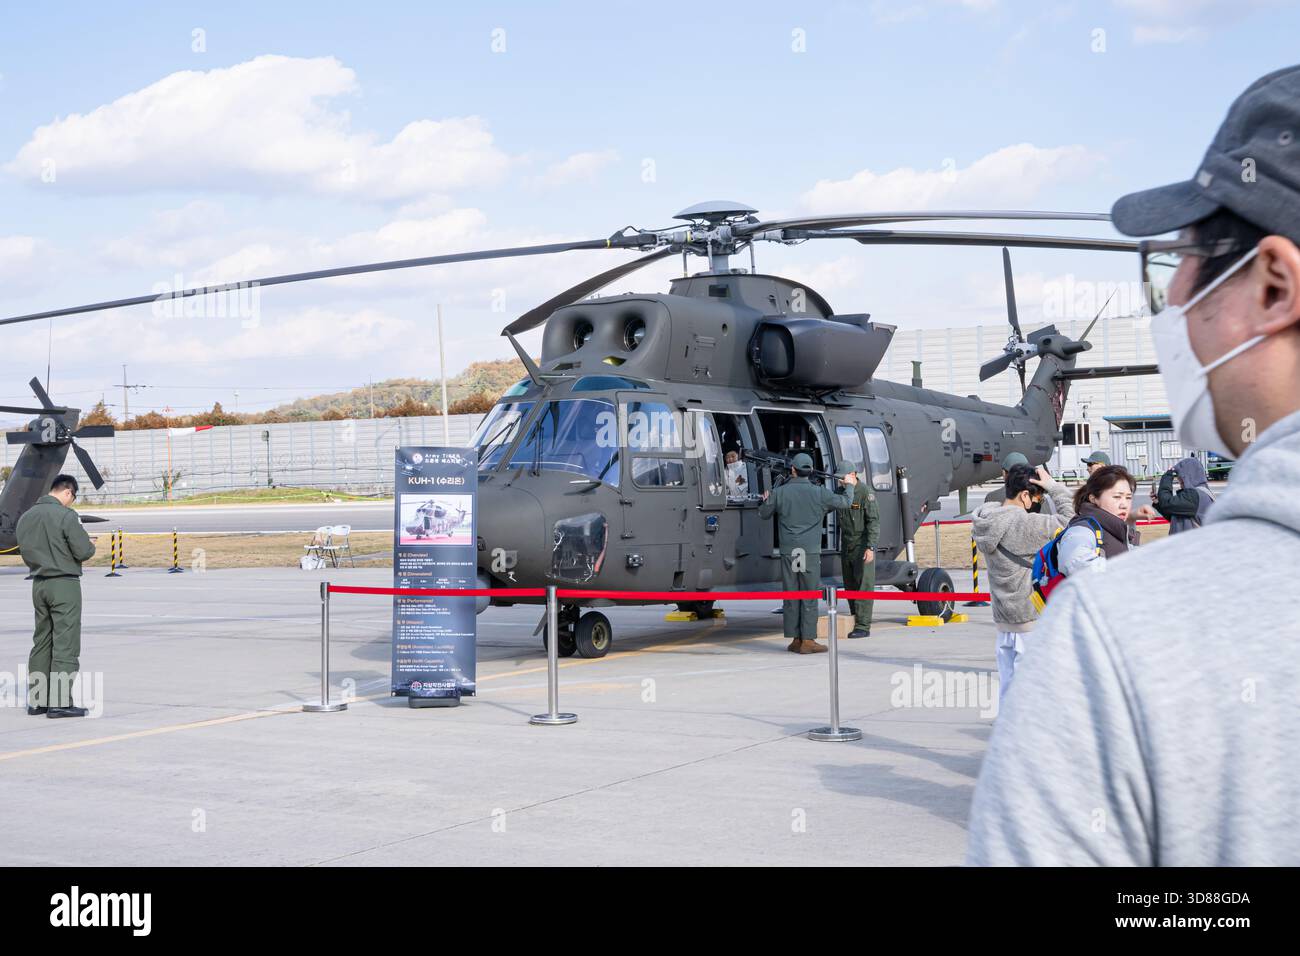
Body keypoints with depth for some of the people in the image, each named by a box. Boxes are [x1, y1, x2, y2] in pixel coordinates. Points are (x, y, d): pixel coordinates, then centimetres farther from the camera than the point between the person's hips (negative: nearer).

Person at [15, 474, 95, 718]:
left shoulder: (26, 517, 9)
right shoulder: (66, 515, -14)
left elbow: (26, 551, 13)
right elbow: (84, 551, -16)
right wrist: (90, 545, 5)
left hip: (39, 584, 7)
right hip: (64, 583, -7)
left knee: (41, 643, 15)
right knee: (65, 644, -4)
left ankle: (36, 700, 17)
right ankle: (59, 702, -5)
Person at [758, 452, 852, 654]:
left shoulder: (779, 493, 0)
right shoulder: (819, 493, -3)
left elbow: (763, 514, 15)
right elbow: (844, 502, 11)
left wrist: (766, 500, 37)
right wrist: (849, 485, 31)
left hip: (788, 552, 2)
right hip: (810, 552, -2)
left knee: (791, 596, 8)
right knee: (810, 597, 0)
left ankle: (795, 640, 11)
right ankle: (808, 641, -2)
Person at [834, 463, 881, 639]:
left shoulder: (866, 492, -14)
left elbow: (874, 521, -16)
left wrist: (870, 547, -22)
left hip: (863, 545, -8)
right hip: (847, 545, 8)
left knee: (864, 584, -9)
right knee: (850, 585, 9)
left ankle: (863, 627, -10)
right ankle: (855, 622, 16)